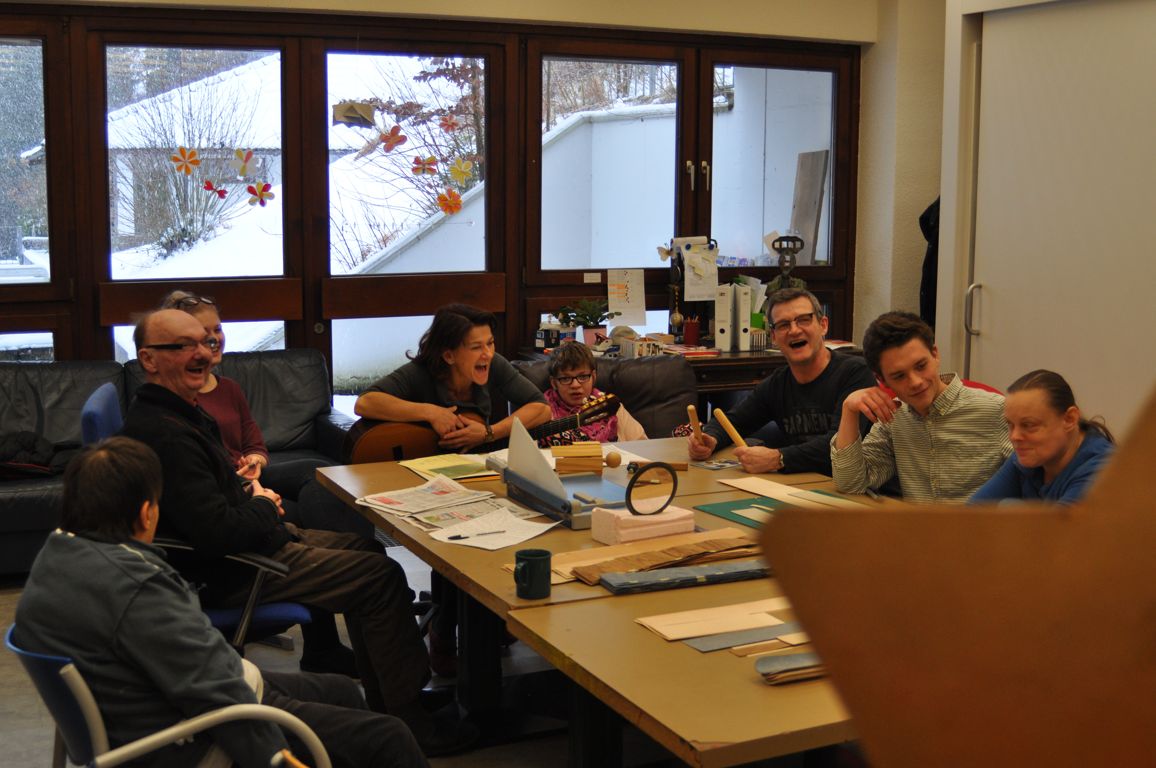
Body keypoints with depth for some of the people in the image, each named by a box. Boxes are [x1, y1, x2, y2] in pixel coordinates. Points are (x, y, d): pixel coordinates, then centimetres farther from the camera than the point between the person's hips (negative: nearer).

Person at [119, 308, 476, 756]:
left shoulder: (176, 411, 7)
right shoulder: (165, 434, -27)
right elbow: (219, 534, -32)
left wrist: (249, 492, 5)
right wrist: (262, 506, -12)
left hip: (248, 540, 11)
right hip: (227, 573, -11)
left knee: (363, 549, 19)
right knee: (383, 576, -10)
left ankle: (384, 700, 23)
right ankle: (411, 724, -1)